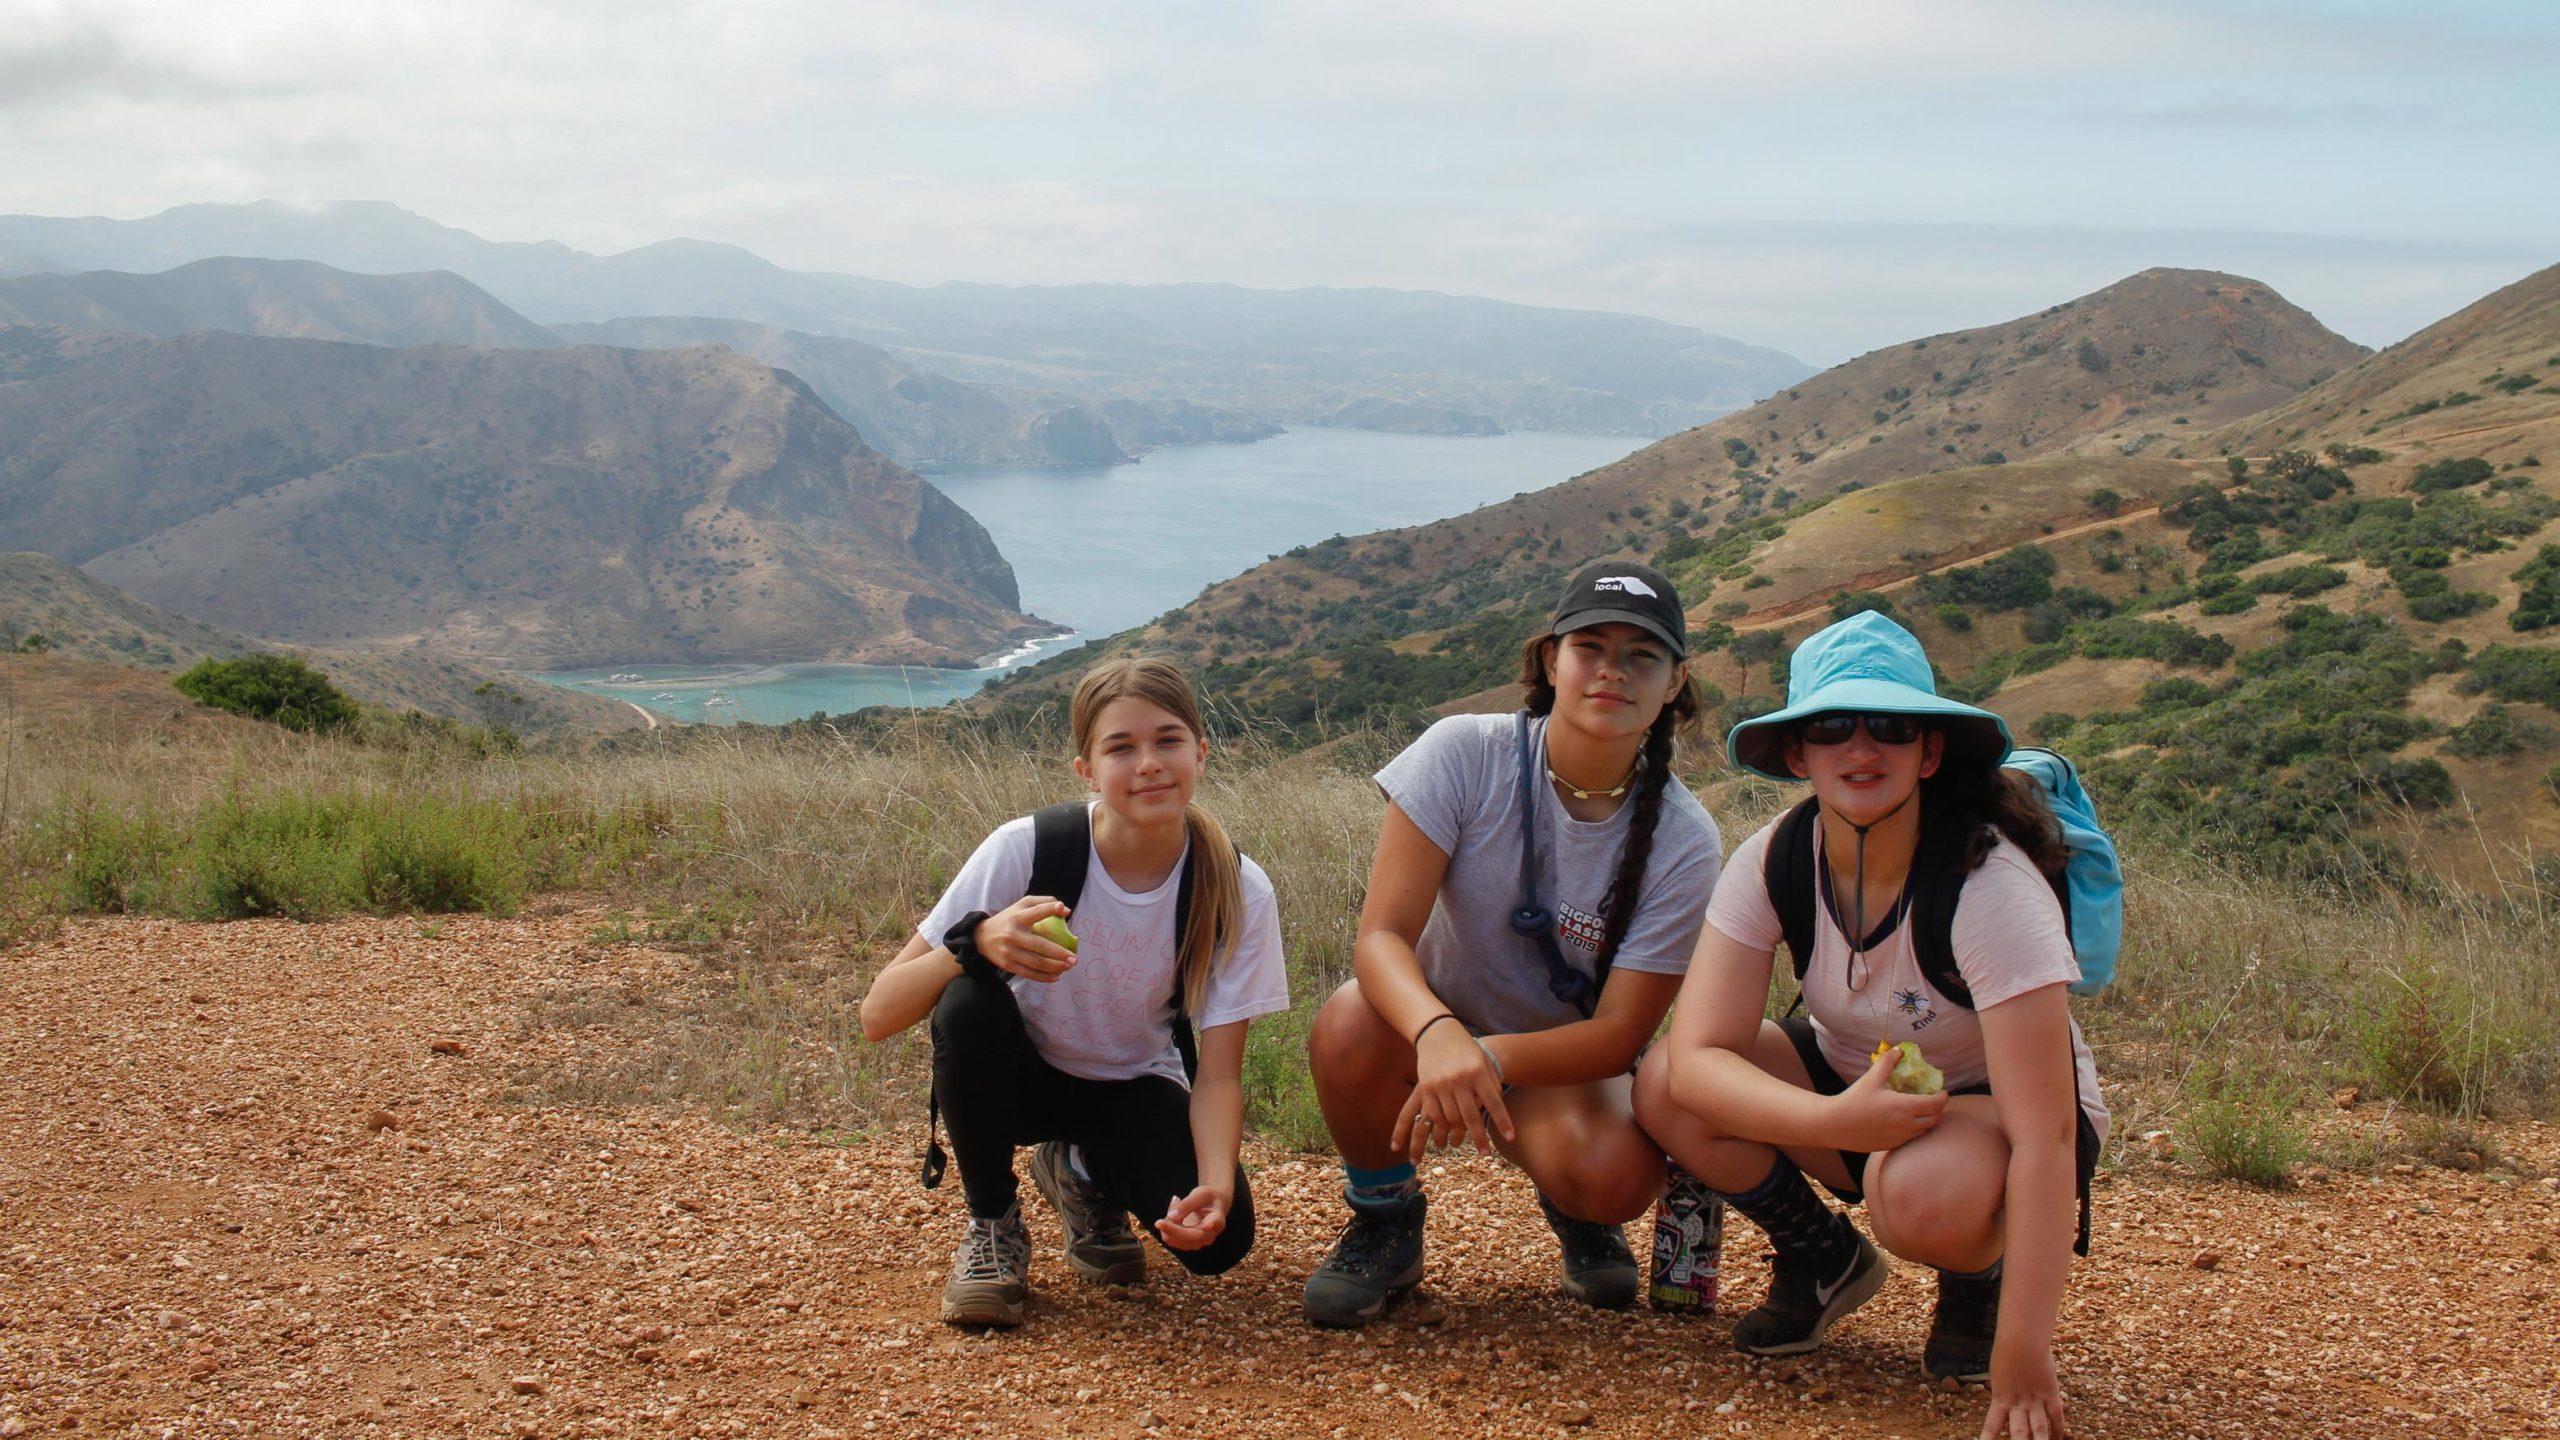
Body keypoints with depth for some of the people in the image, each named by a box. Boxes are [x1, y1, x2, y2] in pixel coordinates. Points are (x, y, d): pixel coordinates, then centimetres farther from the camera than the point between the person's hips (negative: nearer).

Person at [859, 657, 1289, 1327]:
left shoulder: (1238, 892, -19)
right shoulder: (1026, 849, -26)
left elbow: (1218, 1073, -19)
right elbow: (877, 1015, -26)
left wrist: (1217, 1183, -39)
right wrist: (976, 940, -46)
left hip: (1133, 1089, 2)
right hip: (1016, 1076, -1)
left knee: (1218, 1238, -25)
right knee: (970, 999, -34)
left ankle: (1084, 1174, 10)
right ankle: (993, 1225, -10)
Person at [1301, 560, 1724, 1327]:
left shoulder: (1683, 843, -19)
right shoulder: (1465, 754, -21)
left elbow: (1619, 1034, -20)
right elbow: (1381, 935, -26)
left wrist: (1489, 1059, -40)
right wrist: (1437, 1033, -49)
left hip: (1561, 1061, 0)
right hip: (1434, 1030, 0)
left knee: (1615, 1176, -33)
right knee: (1349, 1023, -35)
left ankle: (1573, 1213, 8)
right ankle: (1384, 1222, -4)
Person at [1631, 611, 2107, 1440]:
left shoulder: (1990, 884, -30)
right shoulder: (1776, 861, -18)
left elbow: (2043, 1137, -34)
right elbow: (1696, 1057, -25)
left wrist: (2021, 1362, -39)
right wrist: (1835, 1121, -43)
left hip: (1991, 1109, -4)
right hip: (1851, 1086, 4)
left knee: (1921, 1193, -39)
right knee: (1663, 1091, -22)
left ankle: (1979, 1278, -1)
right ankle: (1821, 1260, 6)